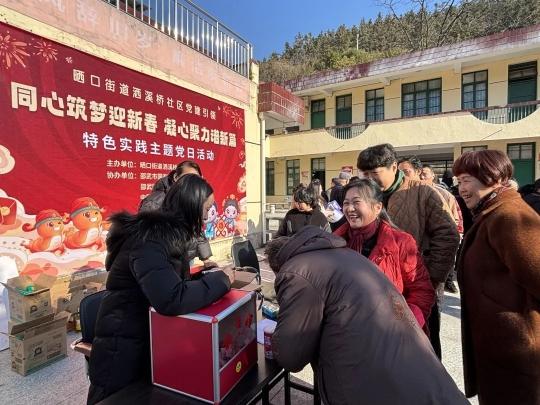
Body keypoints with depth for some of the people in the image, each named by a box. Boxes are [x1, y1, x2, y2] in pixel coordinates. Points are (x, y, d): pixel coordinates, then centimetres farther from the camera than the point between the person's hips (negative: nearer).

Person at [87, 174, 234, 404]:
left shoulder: (166, 233, 1)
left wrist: (208, 275, -7)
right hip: (123, 352, -8)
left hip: (149, 342, 9)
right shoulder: (149, 239, -29)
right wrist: (220, 279, -26)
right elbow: (172, 300, -40)